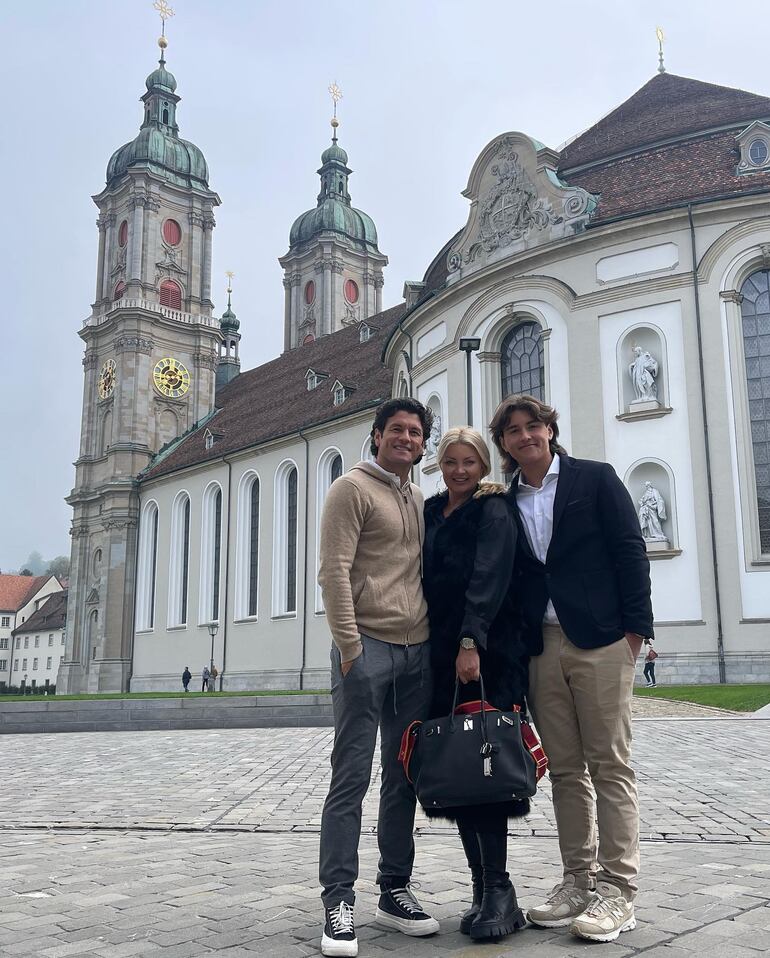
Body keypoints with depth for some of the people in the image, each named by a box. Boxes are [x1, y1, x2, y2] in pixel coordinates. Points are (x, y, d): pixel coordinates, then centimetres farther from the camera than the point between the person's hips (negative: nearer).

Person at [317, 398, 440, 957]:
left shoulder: (421, 501, 19)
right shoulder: (353, 489, -2)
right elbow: (334, 571, -10)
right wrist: (350, 646, -16)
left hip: (418, 653, 7)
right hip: (367, 647, -6)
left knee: (404, 777, 10)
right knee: (352, 777, -4)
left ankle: (395, 891, 21)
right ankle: (339, 901, 4)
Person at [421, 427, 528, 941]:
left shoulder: (493, 512, -2)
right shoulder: (430, 512, 17)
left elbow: (488, 578, -15)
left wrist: (471, 642, -25)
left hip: (487, 657, -6)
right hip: (442, 657, 6)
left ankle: (498, 891, 0)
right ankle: (486, 892, 14)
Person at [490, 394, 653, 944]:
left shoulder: (595, 479, 3)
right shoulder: (506, 504, 13)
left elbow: (630, 550, -2)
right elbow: (508, 578, 12)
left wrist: (636, 626, -8)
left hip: (599, 640, -4)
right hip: (542, 646, 4)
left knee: (610, 765, -1)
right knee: (564, 769, 8)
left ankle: (618, 890, 7)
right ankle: (579, 881, 18)